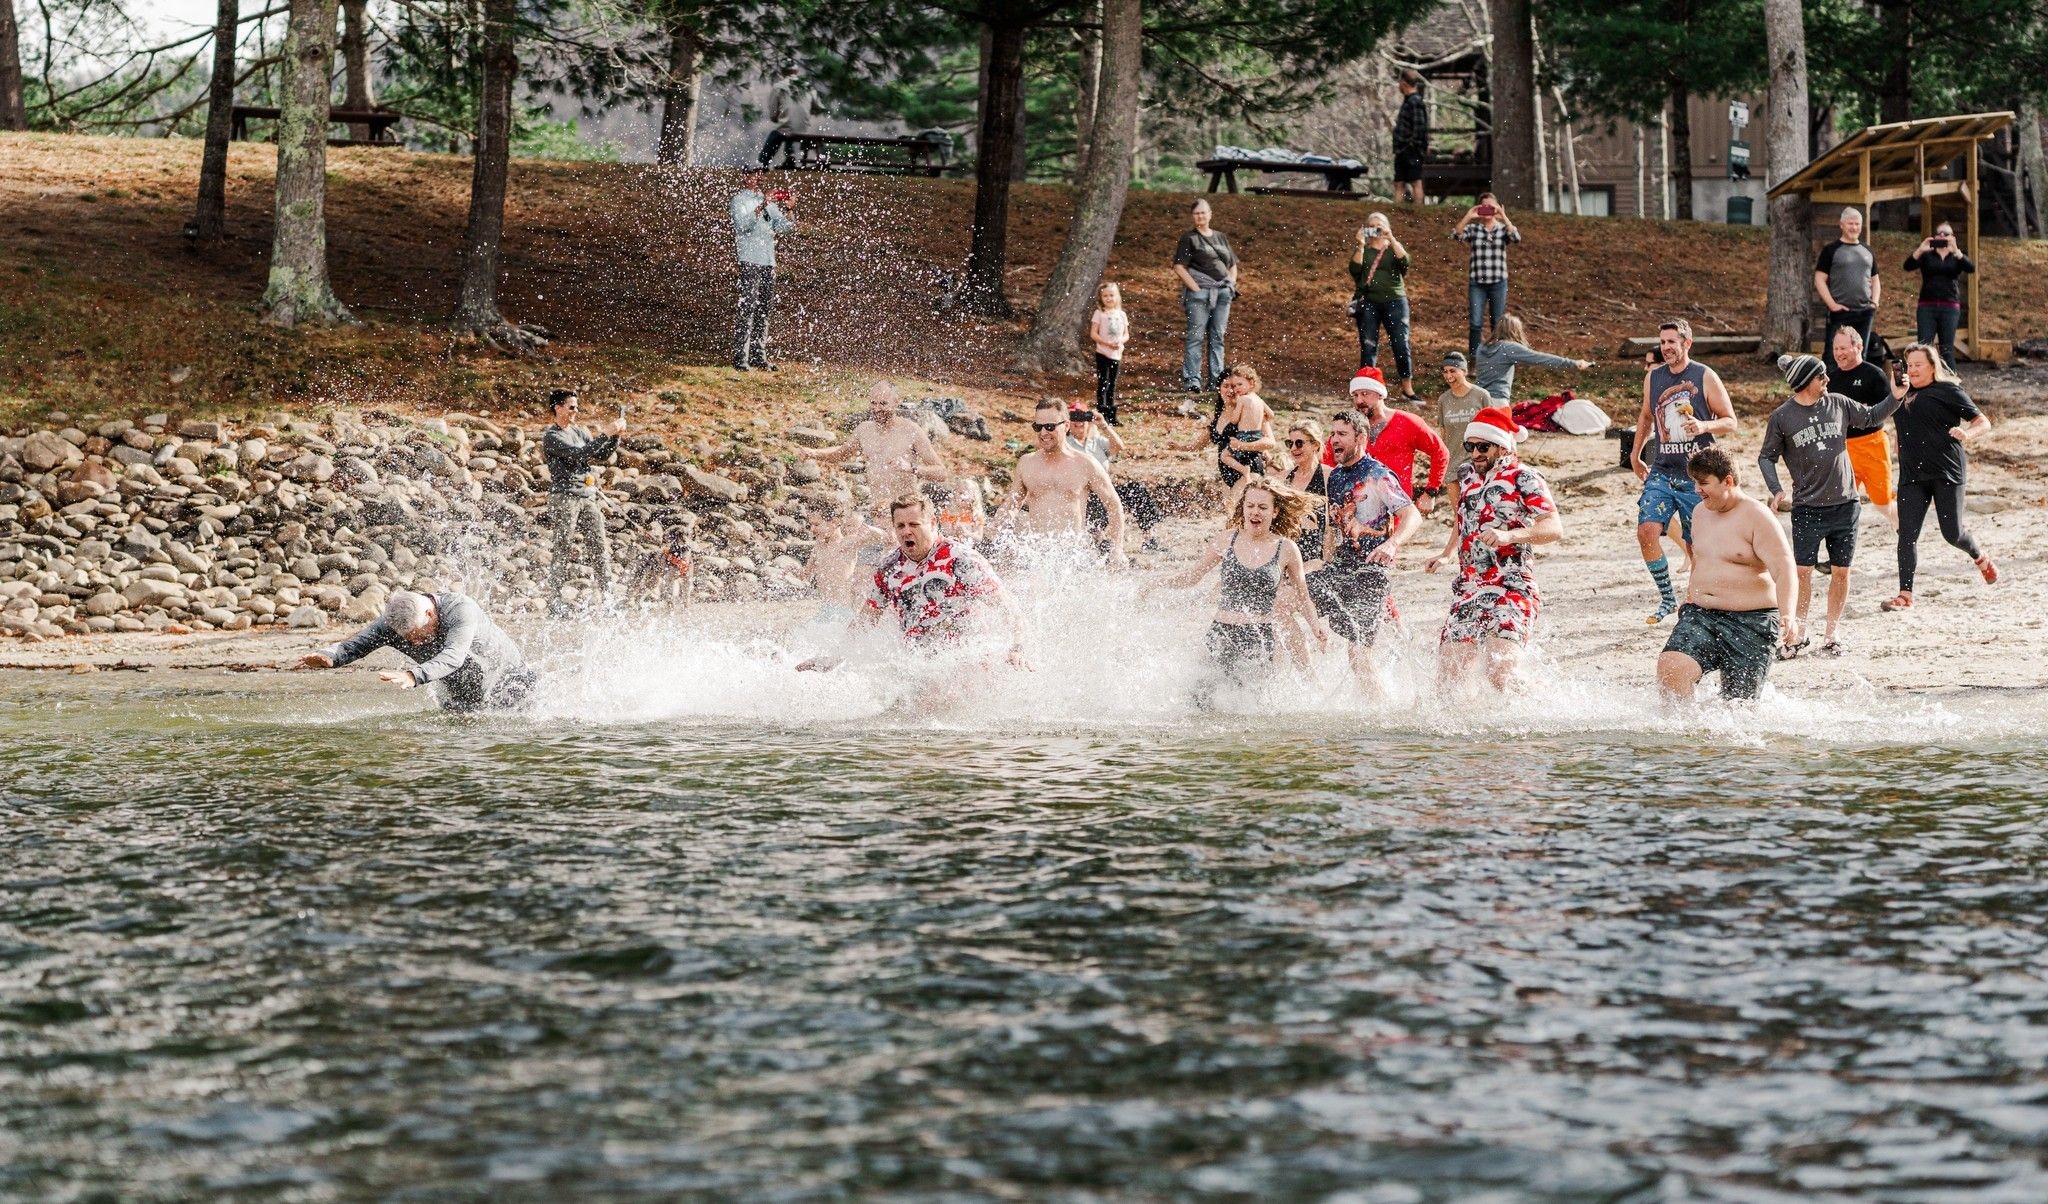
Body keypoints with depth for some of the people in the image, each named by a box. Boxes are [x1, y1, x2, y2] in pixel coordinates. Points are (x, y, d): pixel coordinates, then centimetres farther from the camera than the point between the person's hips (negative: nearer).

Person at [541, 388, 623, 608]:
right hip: (564, 497, -7)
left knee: (600, 547, 0)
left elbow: (601, 456, 12)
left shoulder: (580, 432, 18)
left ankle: (607, 597, 0)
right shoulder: (551, 437, -6)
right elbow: (578, 454, -19)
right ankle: (554, 600, 0)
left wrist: (616, 436, -4)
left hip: (587, 497, 7)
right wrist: (608, 435, -20)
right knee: (564, 551, -5)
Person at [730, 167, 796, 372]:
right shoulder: (740, 200, -2)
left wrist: (789, 210, -6)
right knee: (747, 309, -11)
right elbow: (743, 224, -18)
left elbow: (781, 226, 11)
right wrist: (761, 207, -28)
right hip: (749, 261, -7)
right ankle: (740, 357, -12)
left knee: (765, 309, 8)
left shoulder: (769, 201, 18)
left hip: (768, 262, 7)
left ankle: (758, 356, 15)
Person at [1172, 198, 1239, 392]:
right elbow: (1179, 267, -6)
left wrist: (1231, 284, 7)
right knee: (1196, 336, -8)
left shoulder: (1221, 237, 18)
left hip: (1223, 293, 5)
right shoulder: (1189, 238, 1)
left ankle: (1216, 379, 8)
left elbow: (1233, 265, 24)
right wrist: (1196, 288, -12)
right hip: (1199, 293, -5)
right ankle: (1191, 380, -8)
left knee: (1217, 337, 5)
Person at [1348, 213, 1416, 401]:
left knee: (1401, 345, -7)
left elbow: (1404, 261, -10)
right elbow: (1354, 270, -5)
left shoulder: (1394, 248, 12)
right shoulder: (1363, 250, 13)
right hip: (1368, 302, 1)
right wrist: (1361, 245, -10)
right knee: (1368, 346, -3)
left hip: (1394, 301, -1)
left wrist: (1391, 238, -15)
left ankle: (1407, 390, -1)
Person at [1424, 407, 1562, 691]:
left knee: (1502, 678, -25)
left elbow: (1555, 528, -21)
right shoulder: (1467, 474, 14)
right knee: (1449, 680, 3)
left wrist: (1510, 535, -36)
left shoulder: (1523, 478, -8)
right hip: (1467, 590, 7)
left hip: (1509, 589, -7)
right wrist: (1447, 554, 23)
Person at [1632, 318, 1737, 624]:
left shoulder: (1705, 377, -6)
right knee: (1647, 530, -16)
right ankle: (1667, 599, -5)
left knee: (1696, 545, 2)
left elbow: (1730, 423, -4)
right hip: (1661, 471, 3)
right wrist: (1635, 453, 26)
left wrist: (1704, 426, -22)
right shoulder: (1653, 377, 7)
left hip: (1696, 473, -3)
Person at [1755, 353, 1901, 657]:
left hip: (1845, 504, 3)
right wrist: (1776, 490, -10)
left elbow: (1871, 416, 19)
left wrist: (1896, 398, 5)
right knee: (1802, 572, -5)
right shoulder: (1782, 417, -4)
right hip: (1807, 509, -3)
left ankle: (1831, 636, 16)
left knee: (1841, 573, 5)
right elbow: (1766, 457, 4)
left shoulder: (1838, 404, 4)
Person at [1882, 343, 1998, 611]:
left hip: (1947, 471, -4)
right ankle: (1905, 594, -5)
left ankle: (1980, 558, 33)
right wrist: (1894, 393, 11)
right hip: (1911, 475, 4)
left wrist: (1968, 434, -22)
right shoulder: (1903, 393, 14)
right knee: (1907, 534, -6)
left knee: (1952, 532, 0)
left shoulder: (1948, 391, -1)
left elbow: (1983, 422, 0)